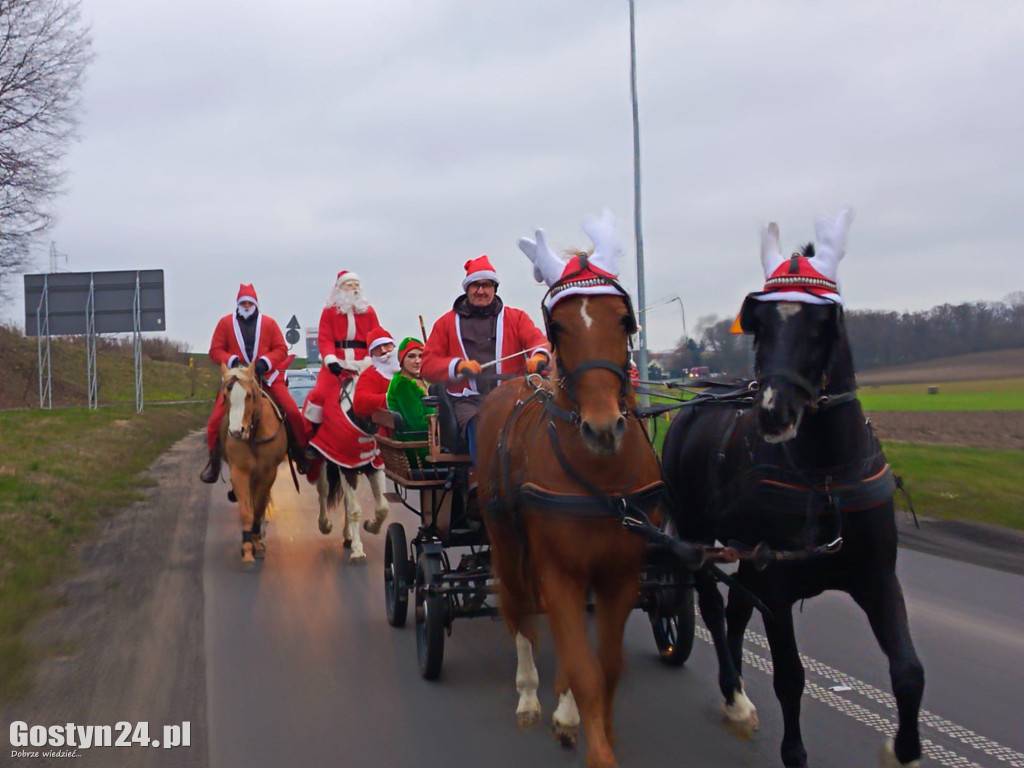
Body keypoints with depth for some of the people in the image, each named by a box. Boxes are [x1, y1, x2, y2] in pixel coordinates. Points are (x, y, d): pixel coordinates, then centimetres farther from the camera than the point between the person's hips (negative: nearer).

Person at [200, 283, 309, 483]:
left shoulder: (269, 323, 7)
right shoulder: (225, 323, 6)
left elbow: (281, 349, 3)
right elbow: (215, 350, 4)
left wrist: (265, 362, -14)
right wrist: (232, 361, -15)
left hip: (267, 376, 0)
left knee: (292, 412, -14)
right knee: (216, 419, -11)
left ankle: (300, 454, 5)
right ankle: (214, 461, 8)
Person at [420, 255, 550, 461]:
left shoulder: (516, 317, 19)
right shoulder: (446, 322, 18)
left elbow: (536, 338, 2)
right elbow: (428, 364, 12)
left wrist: (539, 356, -24)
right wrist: (458, 366, -9)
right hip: (470, 400, -1)